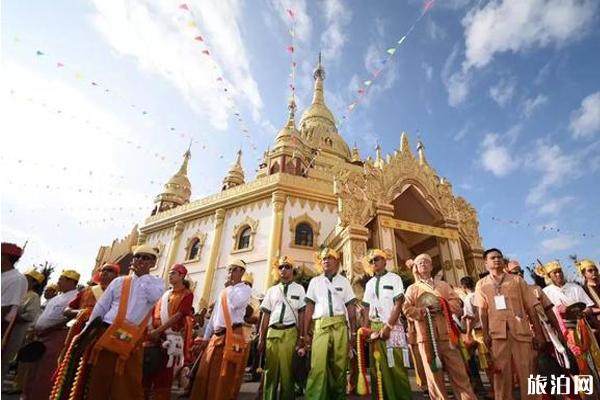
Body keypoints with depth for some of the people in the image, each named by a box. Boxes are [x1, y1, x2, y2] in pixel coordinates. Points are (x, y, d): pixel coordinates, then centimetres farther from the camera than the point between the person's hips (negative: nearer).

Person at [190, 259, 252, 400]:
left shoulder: (245, 289, 0)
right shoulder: (223, 292, 20)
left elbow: (235, 304, -21)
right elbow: (214, 315, 20)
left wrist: (230, 287, -7)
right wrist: (206, 337, 15)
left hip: (232, 336, -7)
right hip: (216, 337, 7)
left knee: (224, 380, 0)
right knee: (205, 376, 10)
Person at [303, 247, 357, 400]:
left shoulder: (344, 281, 12)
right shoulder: (315, 281, 12)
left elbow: (351, 308, 10)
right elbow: (309, 308, 9)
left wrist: (353, 332, 4)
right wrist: (306, 332, 4)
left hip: (340, 326, 1)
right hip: (320, 326, 0)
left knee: (340, 366, 4)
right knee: (318, 366, -8)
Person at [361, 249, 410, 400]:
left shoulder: (394, 278, 0)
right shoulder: (369, 284, 14)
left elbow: (398, 304, -8)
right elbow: (367, 308, 14)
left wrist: (387, 326, -15)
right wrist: (366, 329, 3)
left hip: (392, 326, -5)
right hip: (374, 327, 5)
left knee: (396, 366, -7)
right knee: (377, 367, 8)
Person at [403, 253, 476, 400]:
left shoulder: (443, 285, 18)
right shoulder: (412, 289, 9)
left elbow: (456, 304, 7)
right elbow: (407, 310, -1)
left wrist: (442, 304, -11)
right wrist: (423, 310, -17)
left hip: (447, 335, 2)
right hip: (426, 337, -2)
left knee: (459, 373, 4)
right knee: (434, 375, 3)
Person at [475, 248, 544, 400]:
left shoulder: (517, 280, 10)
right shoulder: (482, 284, 8)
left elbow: (530, 307, 9)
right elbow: (482, 310, 2)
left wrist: (538, 333, 4)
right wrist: (485, 333, -7)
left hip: (520, 330, 1)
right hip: (498, 332, 0)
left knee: (526, 371, 3)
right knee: (501, 372, 4)